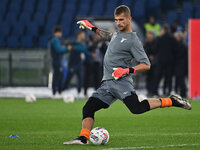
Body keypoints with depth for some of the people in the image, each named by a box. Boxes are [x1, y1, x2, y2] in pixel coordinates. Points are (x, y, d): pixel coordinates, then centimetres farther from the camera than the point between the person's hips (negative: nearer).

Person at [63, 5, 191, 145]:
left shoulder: (133, 40, -6)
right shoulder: (117, 34, 20)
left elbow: (146, 65, -10)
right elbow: (109, 35, 48)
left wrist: (128, 70, -22)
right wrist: (93, 28, 43)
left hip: (122, 82, -8)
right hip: (107, 83, 8)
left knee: (137, 108, -28)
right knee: (88, 108, -3)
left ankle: (171, 101, -15)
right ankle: (83, 138, -3)